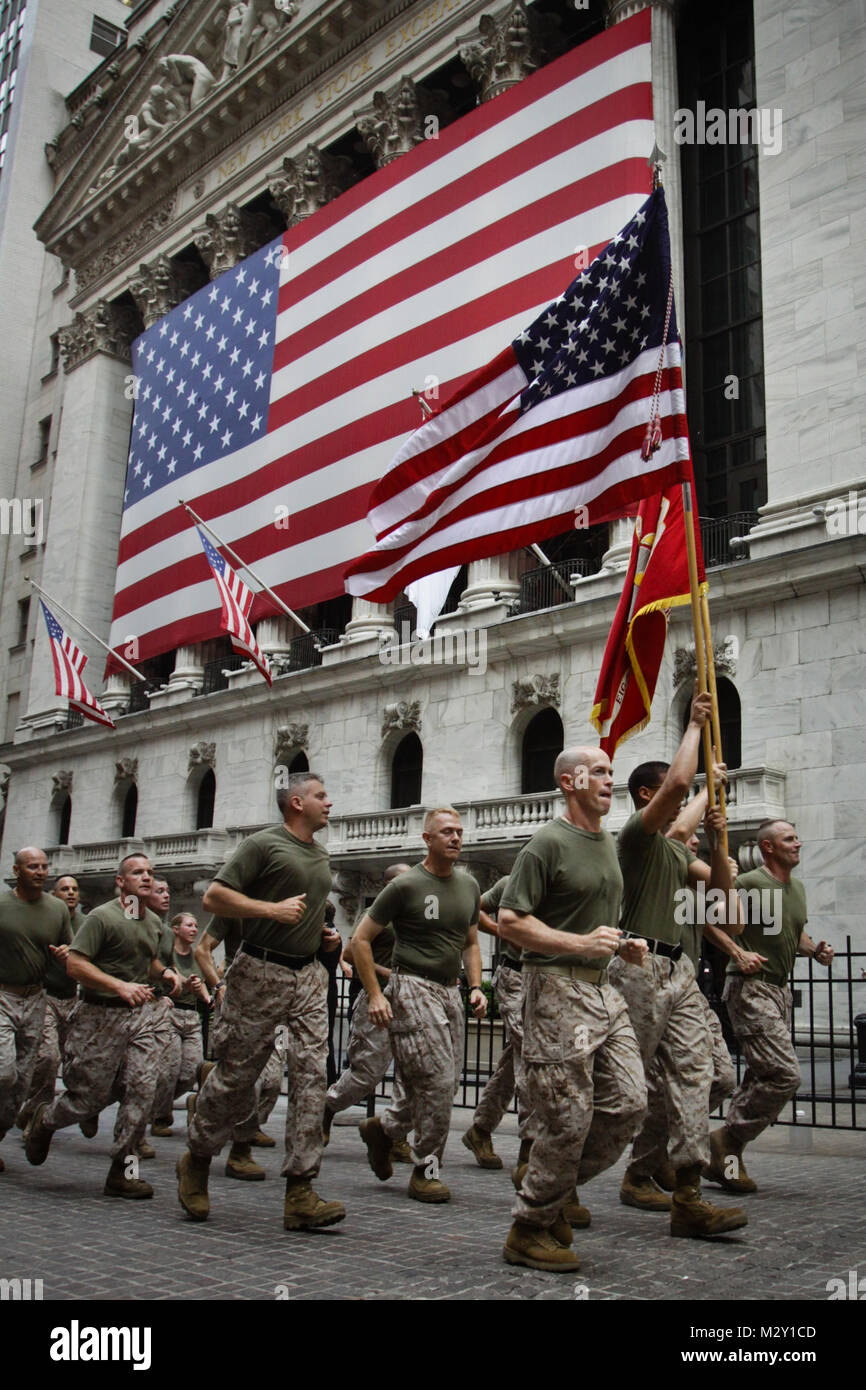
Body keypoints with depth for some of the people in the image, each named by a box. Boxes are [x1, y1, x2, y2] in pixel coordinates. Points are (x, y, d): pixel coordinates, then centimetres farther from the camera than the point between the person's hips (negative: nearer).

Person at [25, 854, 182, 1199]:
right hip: (101, 1015, -5)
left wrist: (165, 972, 7)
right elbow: (74, 964, -17)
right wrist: (121, 986, -26)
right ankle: (44, 1120, 35)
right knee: (92, 1097, 2)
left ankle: (123, 1170, 0)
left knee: (142, 1086, -10)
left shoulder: (154, 922, 13)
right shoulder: (101, 917, -10)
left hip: (141, 1014, 5)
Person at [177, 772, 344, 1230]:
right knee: (236, 1076, 2)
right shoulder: (263, 844, -5)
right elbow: (214, 896, -11)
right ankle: (195, 1161, 26)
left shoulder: (320, 856, 19)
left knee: (311, 1075, -4)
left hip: (309, 976, 7)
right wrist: (274, 909, -18)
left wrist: (325, 933, 15)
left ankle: (300, 1194, -3)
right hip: (261, 973, -6)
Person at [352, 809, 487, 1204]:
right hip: (412, 989, -7)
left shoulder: (469, 886, 13)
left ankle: (383, 1128, 29)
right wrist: (375, 995, -10)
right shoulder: (406, 885, -7)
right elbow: (361, 939, -4)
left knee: (446, 1082, 6)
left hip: (450, 991, 7)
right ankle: (426, 1171, 6)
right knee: (436, 1080, -11)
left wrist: (475, 987, 8)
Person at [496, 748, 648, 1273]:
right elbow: (510, 920, -15)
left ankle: (563, 1186, 23)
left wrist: (624, 944, 10)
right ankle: (530, 1230, 11)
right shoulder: (549, 843, -10)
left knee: (629, 1102, 4)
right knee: (567, 1117, -6)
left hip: (604, 988, 8)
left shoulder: (609, 843, 17)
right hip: (558, 987, -8)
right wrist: (580, 943, -22)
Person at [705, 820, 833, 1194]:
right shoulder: (750, 883, -12)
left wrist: (815, 949, 7)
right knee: (784, 1074, -16)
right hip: (750, 986, -9)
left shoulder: (797, 888, 15)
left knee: (762, 1076, 9)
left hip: (780, 989, 9)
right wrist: (737, 952, -23)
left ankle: (725, 1159, 16)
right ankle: (730, 1138, -1)